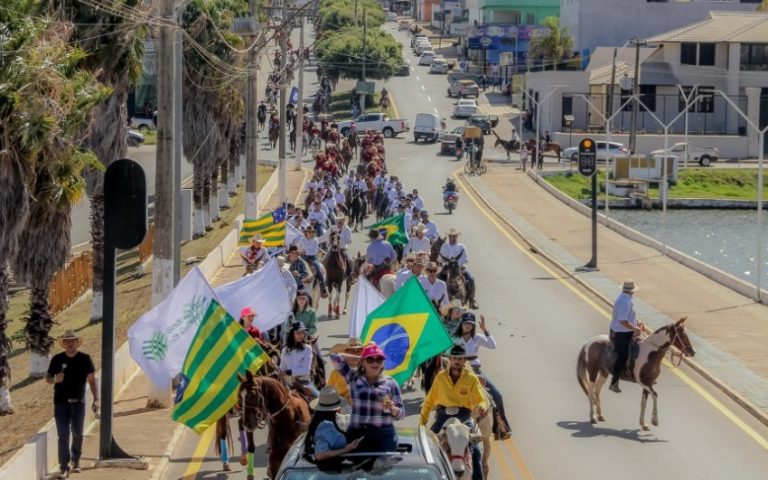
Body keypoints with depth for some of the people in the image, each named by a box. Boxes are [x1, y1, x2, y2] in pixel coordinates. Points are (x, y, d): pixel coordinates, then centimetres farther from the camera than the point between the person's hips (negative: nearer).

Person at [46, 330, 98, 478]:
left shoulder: (85, 359, -1)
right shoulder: (57, 359, 0)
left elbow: (92, 380, 0)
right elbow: (47, 378, 7)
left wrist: (96, 399, -9)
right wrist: (55, 379, -17)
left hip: (78, 403, 0)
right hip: (61, 403, 0)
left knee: (78, 434, 11)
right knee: (63, 435, -5)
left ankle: (76, 461, 33)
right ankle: (64, 467, -5)